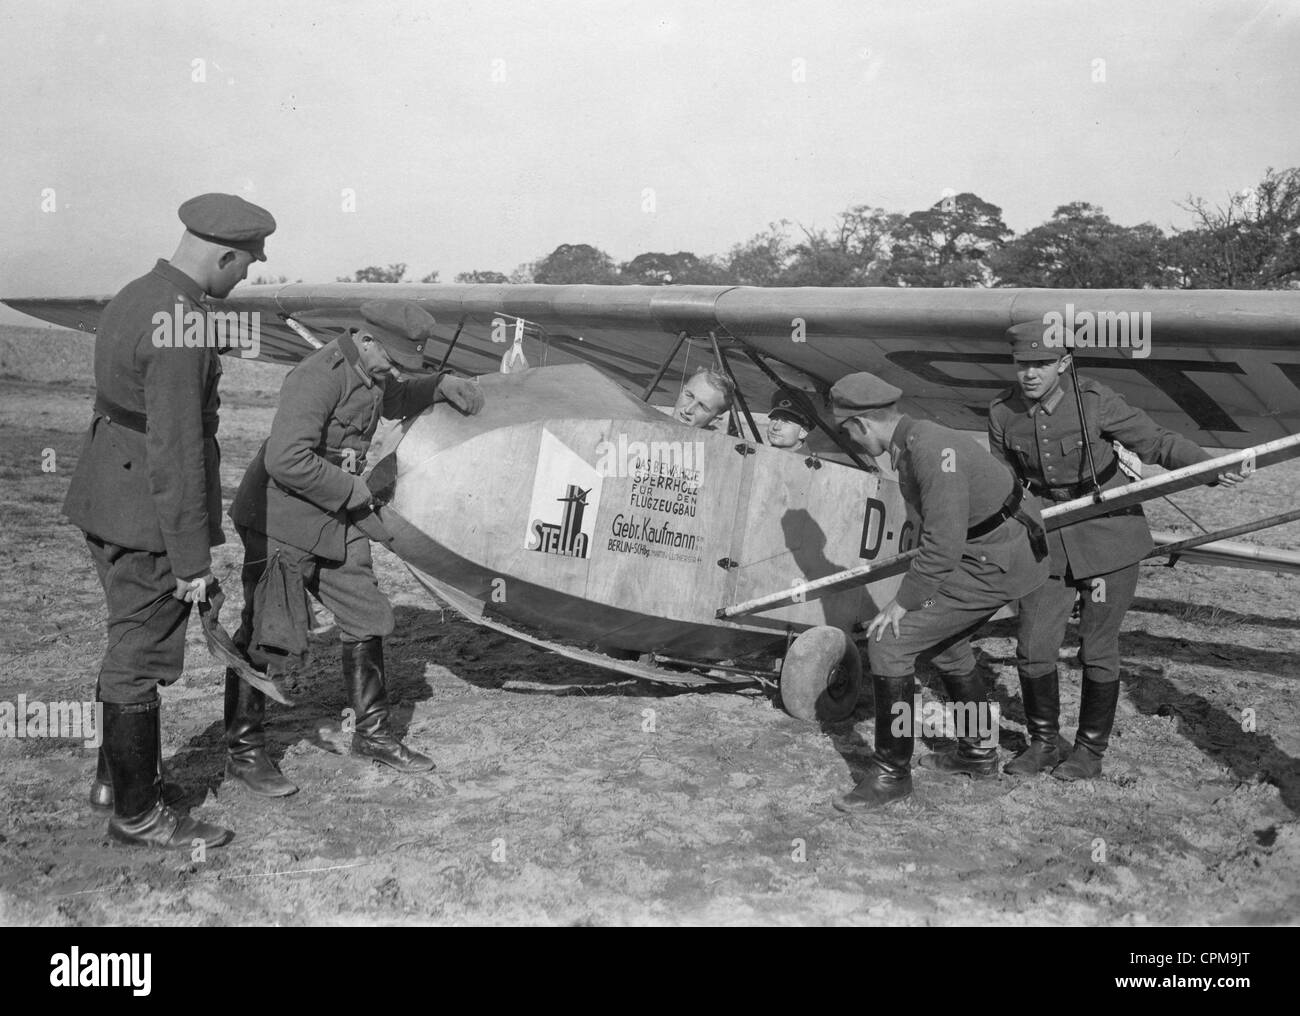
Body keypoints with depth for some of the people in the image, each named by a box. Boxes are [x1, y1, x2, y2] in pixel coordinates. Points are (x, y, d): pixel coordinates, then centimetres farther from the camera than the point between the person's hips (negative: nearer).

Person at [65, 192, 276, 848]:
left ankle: (116, 775, 36)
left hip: (106, 502, 10)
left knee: (131, 647, 21)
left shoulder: (134, 297, 9)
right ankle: (137, 813, 16)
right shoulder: (181, 327, -23)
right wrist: (192, 560, -19)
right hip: (145, 521, -10)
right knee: (142, 659, 2)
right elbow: (175, 453, -24)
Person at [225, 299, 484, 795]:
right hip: (282, 522, -9)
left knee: (366, 619, 12)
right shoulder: (318, 378, -23)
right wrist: (351, 489, -20)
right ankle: (243, 751, 12)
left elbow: (393, 399, 31)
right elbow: (286, 460, -31)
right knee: (268, 637, -3)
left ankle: (372, 733, 26)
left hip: (337, 522, 9)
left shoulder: (369, 374, 7)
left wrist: (441, 385, 13)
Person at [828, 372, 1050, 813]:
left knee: (888, 642, -11)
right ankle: (977, 751, 43)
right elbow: (937, 527, 19)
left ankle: (892, 773, 1)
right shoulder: (909, 441, 7)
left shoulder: (929, 449, -25)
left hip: (997, 563, -11)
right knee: (945, 638, 28)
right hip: (1006, 548, 11)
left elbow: (943, 542, -28)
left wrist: (904, 601, -18)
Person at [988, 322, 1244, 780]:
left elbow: (1156, 441, -10)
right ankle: (1044, 742, 24)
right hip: (1048, 541, 3)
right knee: (1032, 648, 1)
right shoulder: (1003, 413, -5)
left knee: (1097, 651, 4)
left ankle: (1090, 750, 23)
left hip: (1108, 539, -3)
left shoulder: (1094, 401, -15)